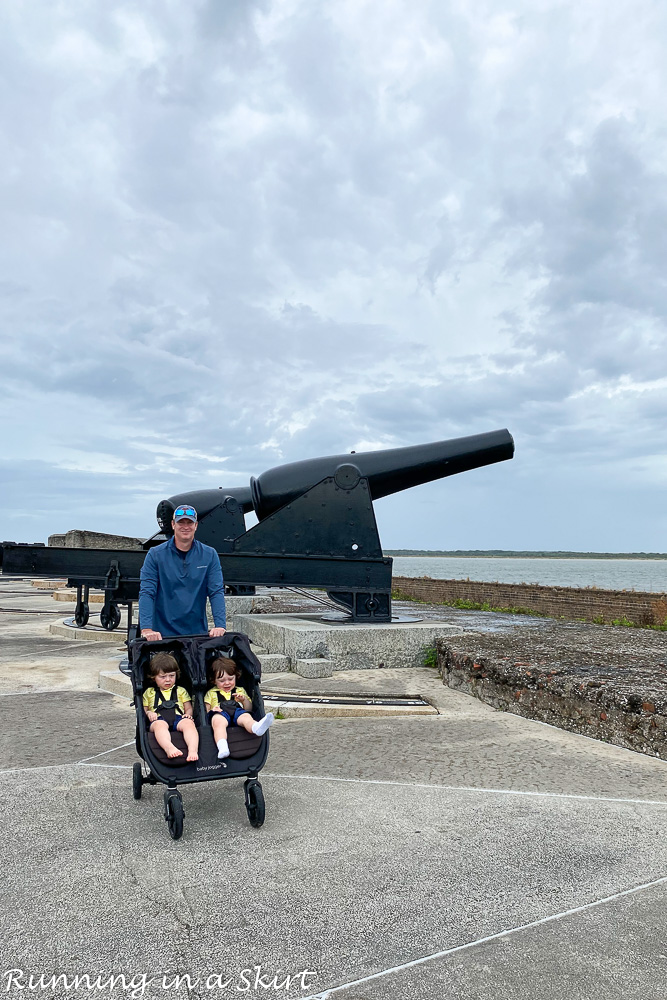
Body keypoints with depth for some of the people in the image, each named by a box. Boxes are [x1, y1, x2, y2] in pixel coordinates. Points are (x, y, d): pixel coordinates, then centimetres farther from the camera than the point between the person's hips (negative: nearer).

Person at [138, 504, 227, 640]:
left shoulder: (209, 555, 4)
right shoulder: (155, 555, 0)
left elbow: (217, 592, -2)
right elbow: (146, 592, -7)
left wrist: (220, 625, -15)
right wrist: (147, 629, -19)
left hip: (198, 632, 1)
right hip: (163, 633, -1)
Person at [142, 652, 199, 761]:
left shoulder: (181, 691, 29)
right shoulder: (149, 692, 29)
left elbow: (189, 708, 24)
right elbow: (144, 709, 25)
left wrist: (188, 714, 1)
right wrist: (148, 713, 2)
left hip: (178, 717, 1)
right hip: (159, 719, -1)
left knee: (189, 723, -36)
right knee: (159, 725, -40)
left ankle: (193, 751, -55)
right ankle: (169, 748, -65)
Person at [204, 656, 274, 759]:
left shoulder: (240, 691, 32)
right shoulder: (211, 693, 29)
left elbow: (249, 708, 25)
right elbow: (206, 710, 19)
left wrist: (244, 699, 4)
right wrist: (211, 710, -4)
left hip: (238, 711, 1)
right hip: (220, 713, -1)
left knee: (246, 717, -36)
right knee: (218, 721, -40)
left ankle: (257, 728, -71)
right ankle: (222, 748, -63)